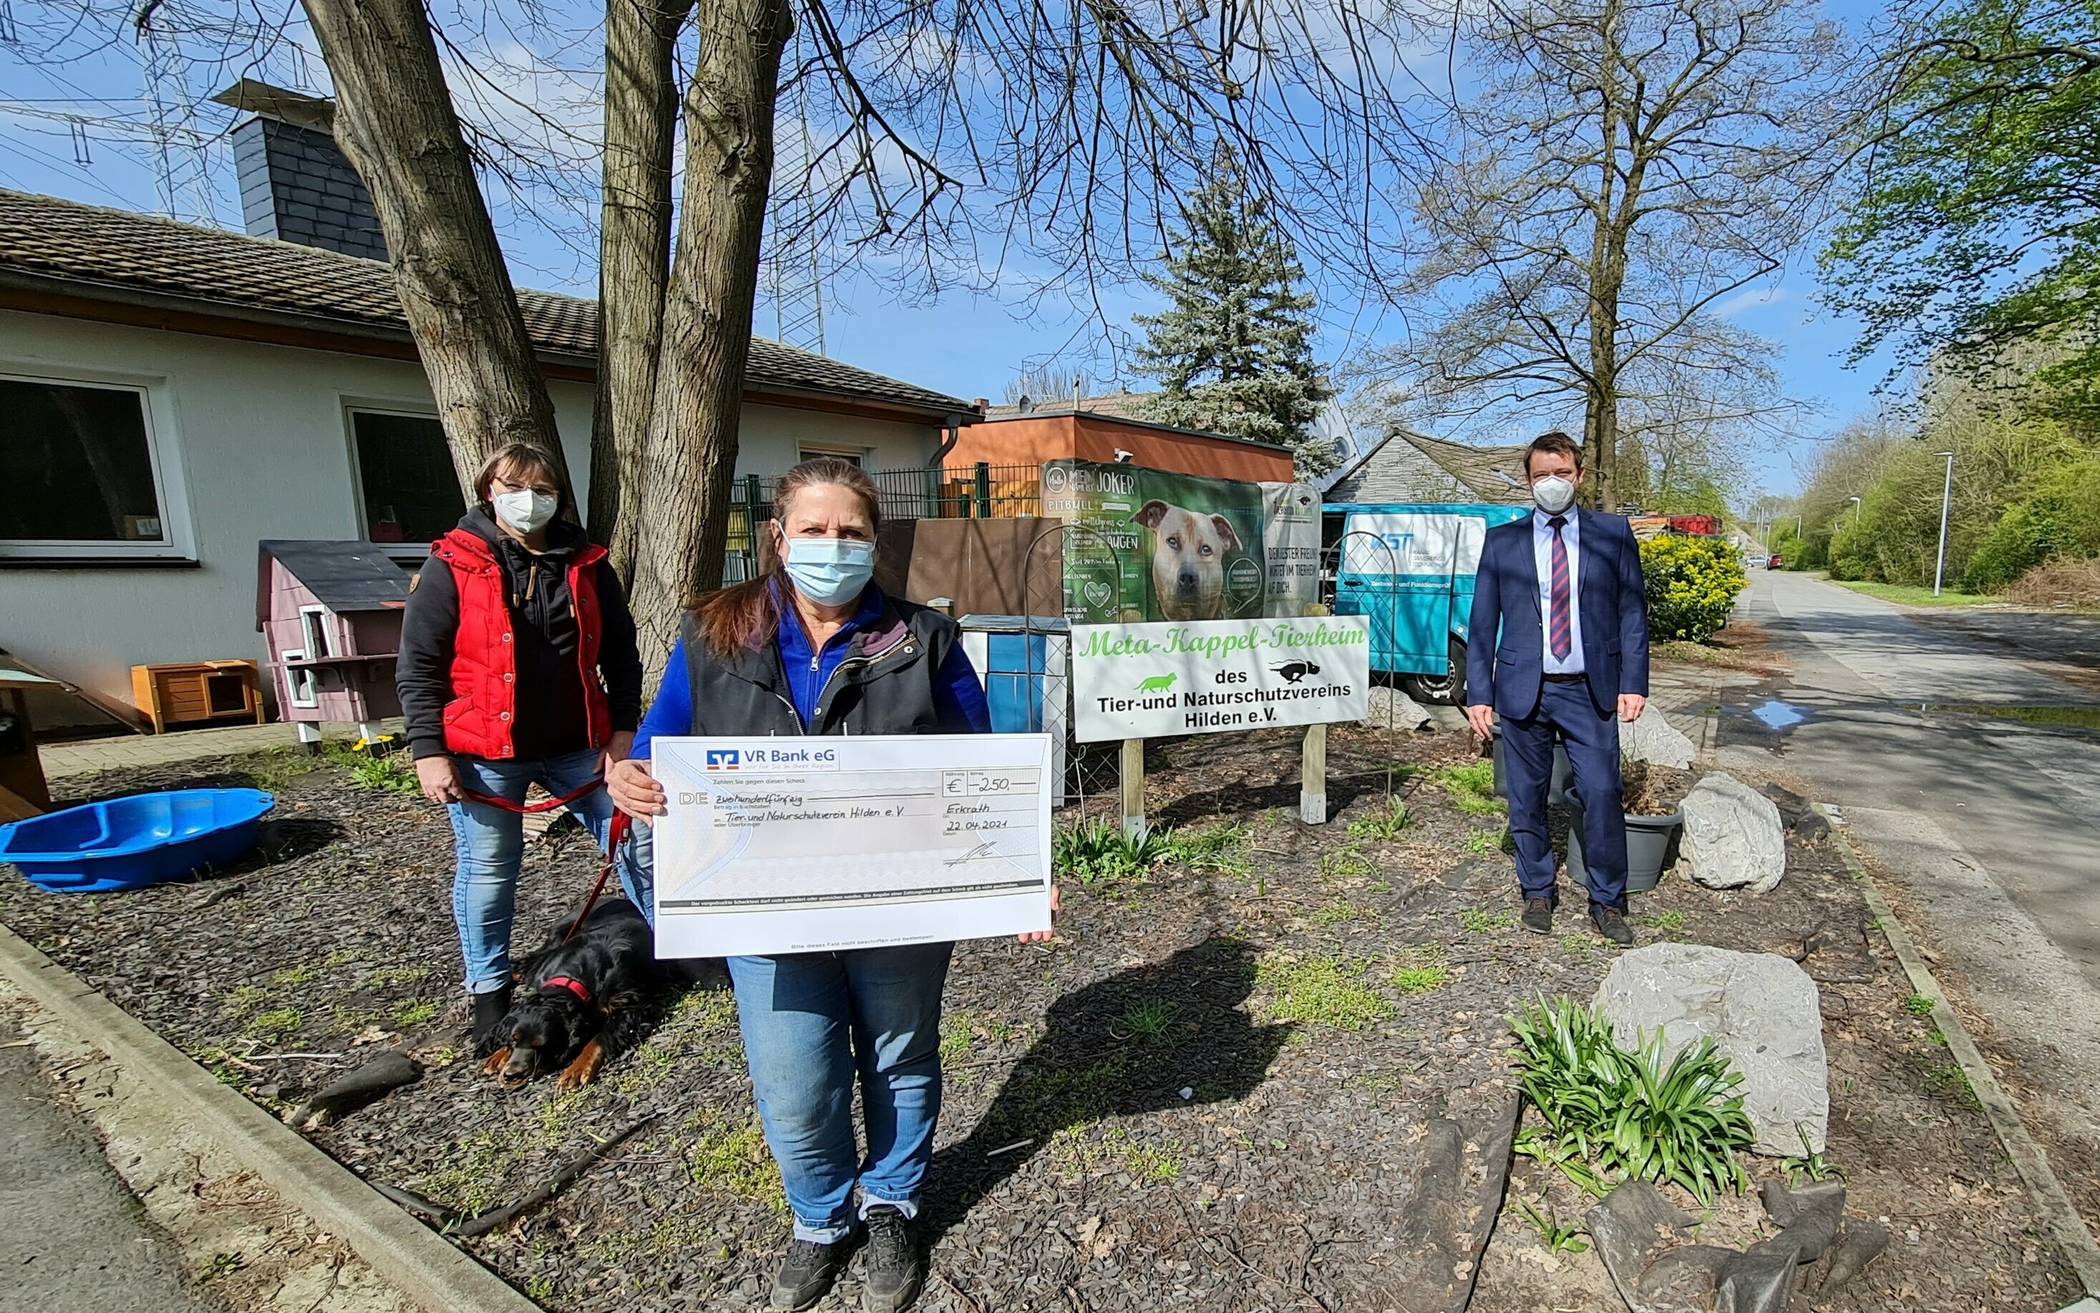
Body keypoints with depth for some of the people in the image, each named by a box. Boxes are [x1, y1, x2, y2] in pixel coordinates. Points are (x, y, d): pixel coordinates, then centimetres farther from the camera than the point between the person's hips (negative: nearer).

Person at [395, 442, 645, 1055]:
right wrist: (429, 751, -10)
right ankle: (489, 993, 30)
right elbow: (418, 666, -5)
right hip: (484, 755, -2)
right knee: (487, 870, 10)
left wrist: (623, 729, 0)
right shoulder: (453, 565, -4)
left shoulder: (586, 564, 4)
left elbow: (620, 652, 6)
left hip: (577, 746, 3)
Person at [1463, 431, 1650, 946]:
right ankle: (1538, 892, 26)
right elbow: (1482, 623, 4)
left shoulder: (1613, 533, 6)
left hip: (1589, 691, 0)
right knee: (1527, 799, 8)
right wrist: (1479, 693, -1)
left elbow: (1632, 612, 6)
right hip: (1523, 690, 1)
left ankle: (1607, 902, 15)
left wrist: (1633, 683, -3)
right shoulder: (1502, 541, 5)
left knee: (1602, 794, -4)